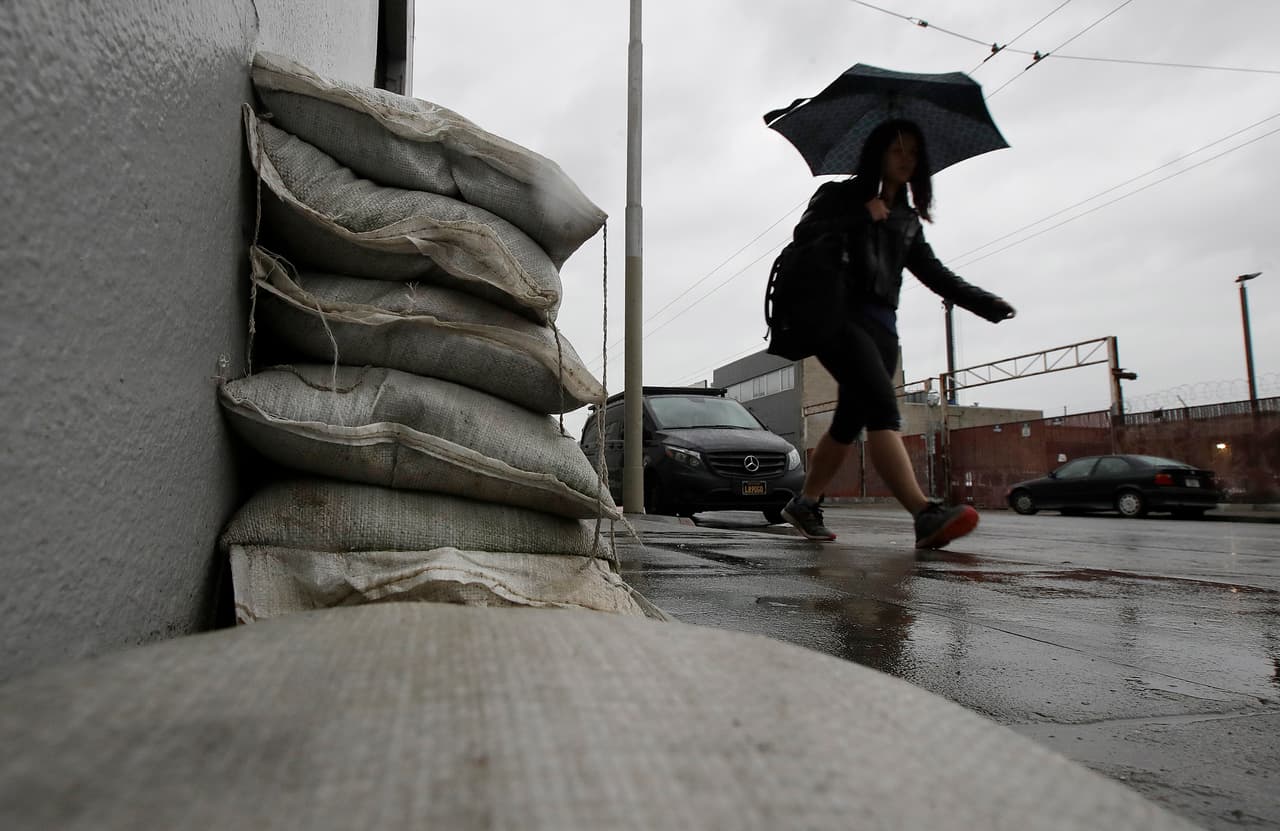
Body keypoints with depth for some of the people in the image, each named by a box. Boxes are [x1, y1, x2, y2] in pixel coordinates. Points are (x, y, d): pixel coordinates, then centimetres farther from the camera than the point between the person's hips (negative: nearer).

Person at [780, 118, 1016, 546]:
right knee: (882, 407, -23)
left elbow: (933, 272, 18)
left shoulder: (907, 219, 24)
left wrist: (985, 303, 8)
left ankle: (804, 504, 17)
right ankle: (926, 515, -35)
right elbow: (804, 233, -8)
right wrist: (862, 214, -9)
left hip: (881, 324, 7)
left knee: (851, 420, 4)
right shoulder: (841, 194, 9)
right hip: (840, 316, -7)